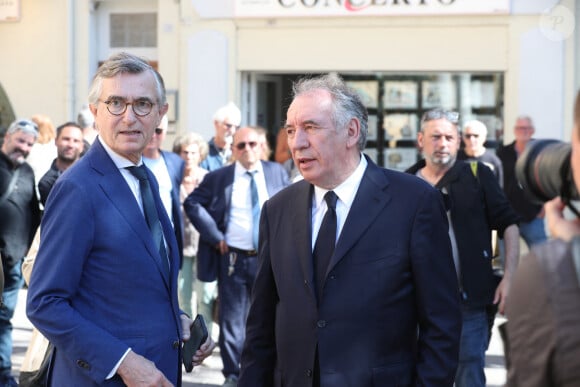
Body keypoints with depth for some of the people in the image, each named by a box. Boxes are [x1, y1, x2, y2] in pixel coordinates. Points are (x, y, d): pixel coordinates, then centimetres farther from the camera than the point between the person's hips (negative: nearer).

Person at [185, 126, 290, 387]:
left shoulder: (277, 172, 4)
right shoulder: (218, 177, -1)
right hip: (232, 258, -1)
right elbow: (192, 203, -3)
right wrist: (215, 236, -9)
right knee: (232, 319, 4)